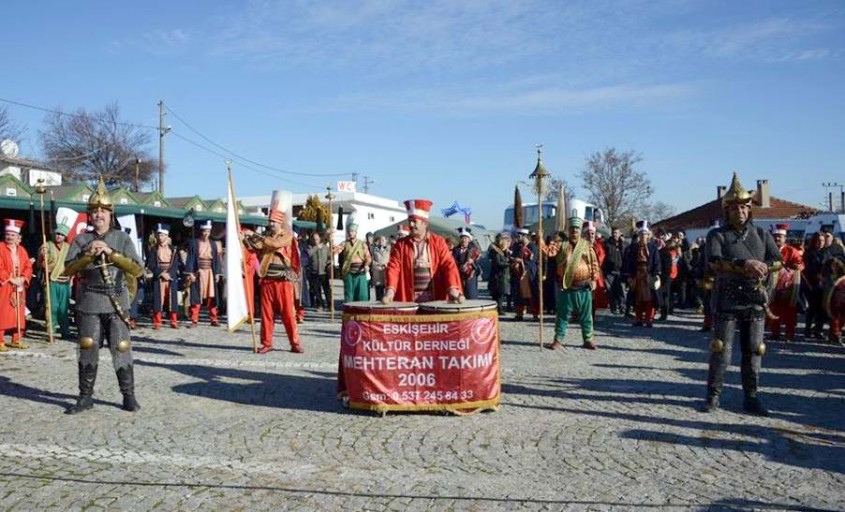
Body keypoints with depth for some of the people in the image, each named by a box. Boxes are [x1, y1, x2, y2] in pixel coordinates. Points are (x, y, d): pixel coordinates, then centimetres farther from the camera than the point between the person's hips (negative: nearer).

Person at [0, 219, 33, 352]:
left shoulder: (22, 250, 12)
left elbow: (28, 267, 9)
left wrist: (23, 278, -8)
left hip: (19, 287, 6)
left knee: (19, 314, 10)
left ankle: (16, 340, 19)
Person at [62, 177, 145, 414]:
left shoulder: (122, 238, 4)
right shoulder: (81, 240, 8)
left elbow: (137, 270, -5)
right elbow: (68, 269, -1)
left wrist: (110, 253, -13)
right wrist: (89, 255, -15)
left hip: (117, 302, -1)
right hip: (89, 302, 1)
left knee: (121, 348, -1)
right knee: (88, 348, 3)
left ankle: (129, 395, 9)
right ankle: (85, 396, 15)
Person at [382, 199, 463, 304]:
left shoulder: (438, 242, 4)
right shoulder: (400, 244, 7)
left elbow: (448, 265, -4)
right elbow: (393, 267, -3)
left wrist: (452, 289, -21)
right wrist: (390, 290, -21)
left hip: (436, 299, -1)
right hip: (408, 300, 1)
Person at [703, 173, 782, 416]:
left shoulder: (761, 234, 12)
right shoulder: (717, 235, 0)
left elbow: (777, 261, 3)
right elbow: (715, 263, -16)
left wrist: (759, 267, -16)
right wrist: (745, 264, -27)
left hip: (755, 301, 4)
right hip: (727, 301, -3)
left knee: (753, 351, 7)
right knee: (721, 350, -1)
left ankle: (751, 398, 17)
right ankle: (713, 396, 10)